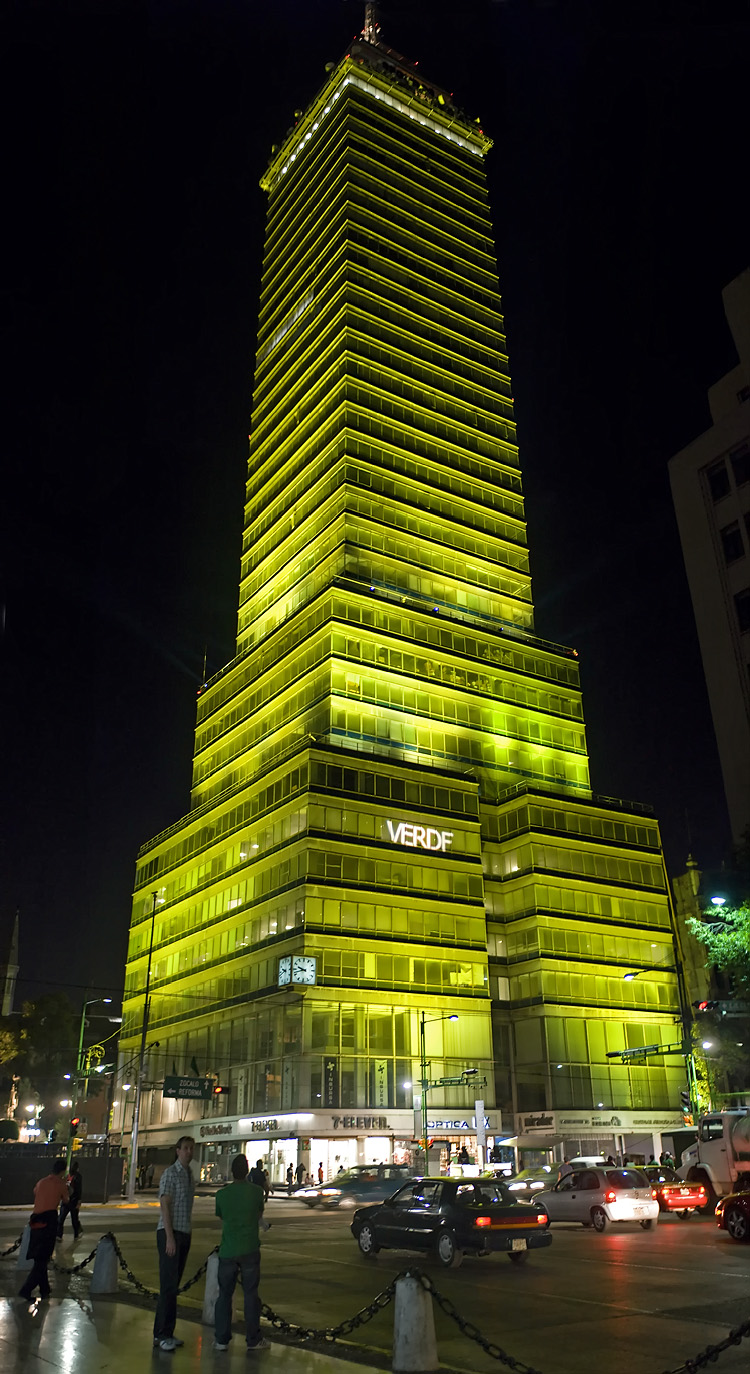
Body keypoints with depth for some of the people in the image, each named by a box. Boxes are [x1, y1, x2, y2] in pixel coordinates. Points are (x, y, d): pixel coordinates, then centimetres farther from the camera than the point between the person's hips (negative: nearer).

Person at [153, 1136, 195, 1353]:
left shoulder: (190, 1175, 14)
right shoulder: (170, 1173, -11)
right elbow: (165, 1206, -16)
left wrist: (185, 1237, 15)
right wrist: (170, 1238, -20)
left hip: (184, 1234, 8)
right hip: (169, 1233, -8)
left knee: (174, 1284, 10)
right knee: (169, 1285, -7)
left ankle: (164, 1332, 16)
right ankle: (162, 1335, -1)